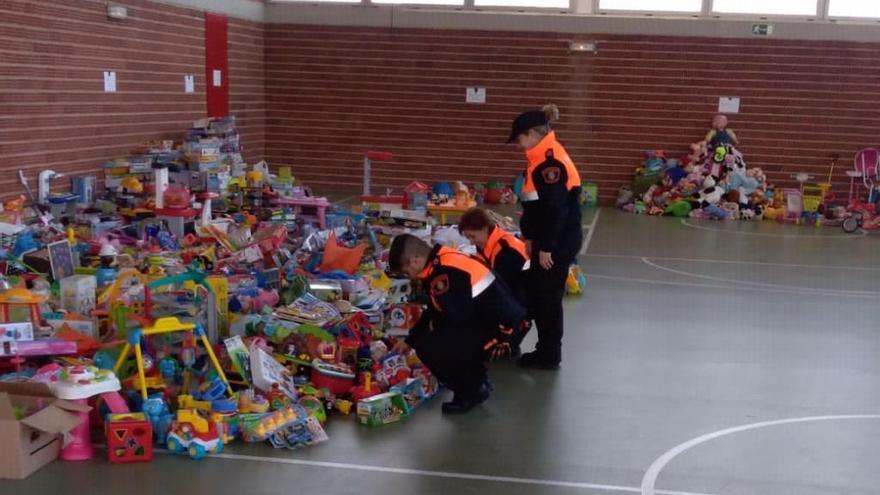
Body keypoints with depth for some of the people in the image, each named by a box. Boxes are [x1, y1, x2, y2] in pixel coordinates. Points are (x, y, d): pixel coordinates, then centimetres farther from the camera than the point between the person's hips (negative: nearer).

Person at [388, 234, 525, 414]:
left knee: (428, 347, -15)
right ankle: (476, 379, 24)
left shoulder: (445, 272, -21)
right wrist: (409, 341, 26)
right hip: (494, 320, 10)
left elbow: (455, 316, -23)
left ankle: (470, 391, 2)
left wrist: (435, 324, 0)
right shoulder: (442, 262, 11)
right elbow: (434, 311, 22)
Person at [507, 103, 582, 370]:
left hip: (560, 242, -10)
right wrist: (531, 237, 19)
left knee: (547, 297, 0)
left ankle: (550, 356, 12)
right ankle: (546, 350, 26)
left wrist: (546, 247, -21)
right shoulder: (543, 158, 12)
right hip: (550, 239, 10)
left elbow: (556, 209, -25)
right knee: (538, 295, 16)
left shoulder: (551, 162, -21)